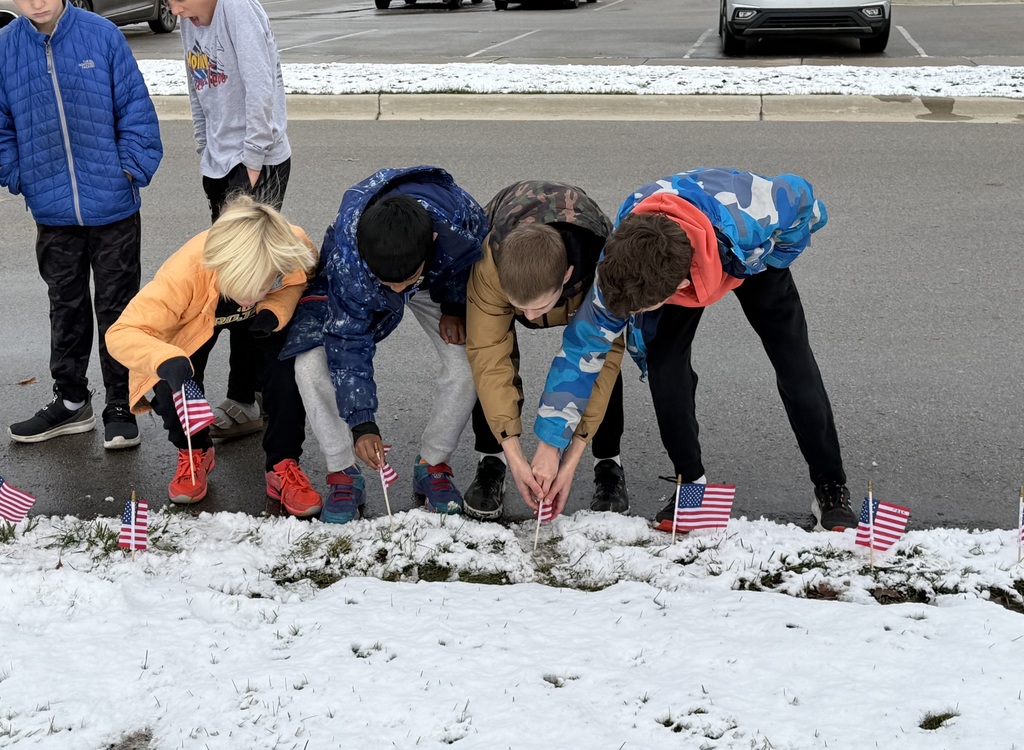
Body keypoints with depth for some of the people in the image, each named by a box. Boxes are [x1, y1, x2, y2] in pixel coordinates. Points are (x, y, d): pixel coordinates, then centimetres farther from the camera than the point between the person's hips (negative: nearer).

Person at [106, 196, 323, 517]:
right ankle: (195, 453, 12)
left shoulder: (293, 247, -38)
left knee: (286, 370, -27)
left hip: (264, 315, 1)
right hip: (198, 318, -1)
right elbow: (121, 333, -42)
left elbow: (302, 279, -11)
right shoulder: (185, 272, -45)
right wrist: (165, 360, -64)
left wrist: (276, 309, -33)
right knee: (170, 388, -24)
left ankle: (283, 466, -2)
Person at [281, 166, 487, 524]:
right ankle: (343, 475, -5)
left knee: (469, 362, -19)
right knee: (310, 362, -20)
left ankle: (432, 466, 2)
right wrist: (362, 424, -35)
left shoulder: (464, 223, -41)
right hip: (354, 286, -1)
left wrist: (455, 307, -6)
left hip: (439, 282, 1)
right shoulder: (346, 257, -42)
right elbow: (348, 343, -32)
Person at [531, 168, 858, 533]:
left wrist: (777, 259, -12)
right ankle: (690, 486, 1)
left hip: (752, 255, -1)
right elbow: (582, 346, -27)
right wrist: (549, 447, -26)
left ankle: (831, 488, 9)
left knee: (795, 362, -6)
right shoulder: (621, 269, -39)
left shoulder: (748, 222, -48)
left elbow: (799, 193, -25)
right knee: (663, 362, -18)